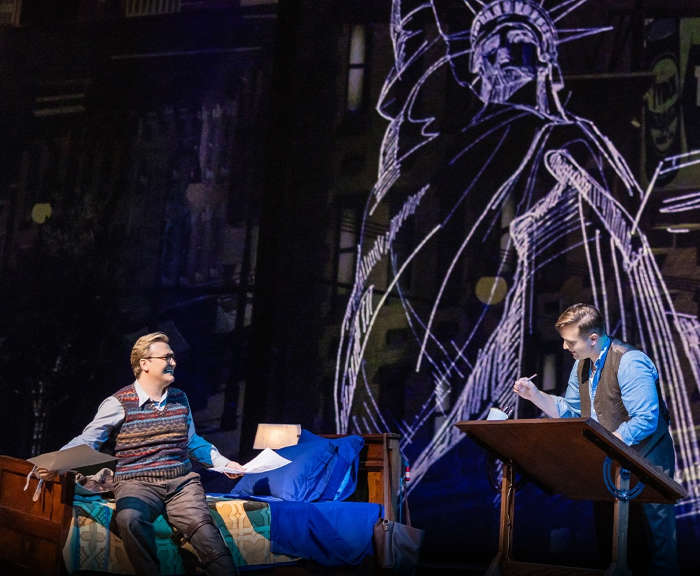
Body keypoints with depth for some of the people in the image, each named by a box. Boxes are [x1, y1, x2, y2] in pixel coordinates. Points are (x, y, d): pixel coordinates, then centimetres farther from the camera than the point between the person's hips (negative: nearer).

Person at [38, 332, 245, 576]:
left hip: (182, 481, 3)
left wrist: (224, 463, 21)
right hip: (137, 483, -3)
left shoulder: (180, 399, 17)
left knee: (202, 526, -28)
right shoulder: (119, 403, 1)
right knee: (131, 518, -38)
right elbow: (86, 441, -2)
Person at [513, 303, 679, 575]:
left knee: (655, 540, -5)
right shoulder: (582, 365, 8)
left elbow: (645, 421, -27)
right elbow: (569, 410, 14)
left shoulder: (629, 363, -22)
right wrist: (535, 395, 0)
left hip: (645, 462, -9)